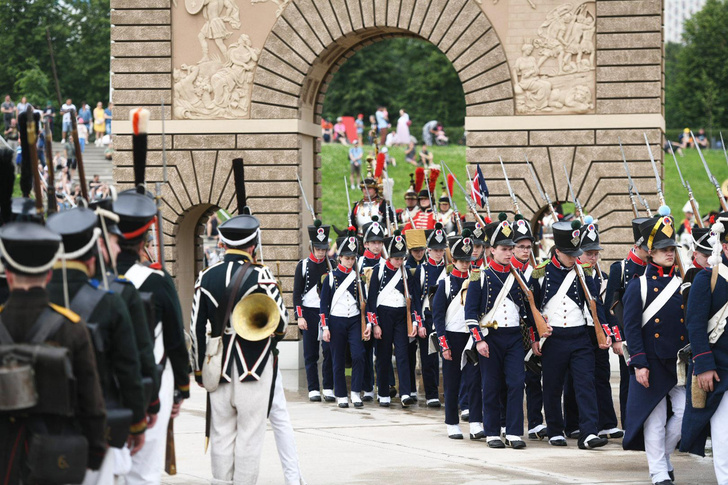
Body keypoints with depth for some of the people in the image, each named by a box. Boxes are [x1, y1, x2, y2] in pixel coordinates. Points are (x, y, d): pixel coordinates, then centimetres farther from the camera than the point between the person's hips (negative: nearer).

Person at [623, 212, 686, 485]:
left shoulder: (684, 286, 9)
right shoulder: (638, 287, -3)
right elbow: (631, 327, -6)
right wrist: (639, 364, -13)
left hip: (680, 362, 4)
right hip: (652, 363, -4)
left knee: (685, 411, -2)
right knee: (655, 418, 0)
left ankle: (663, 454, 21)